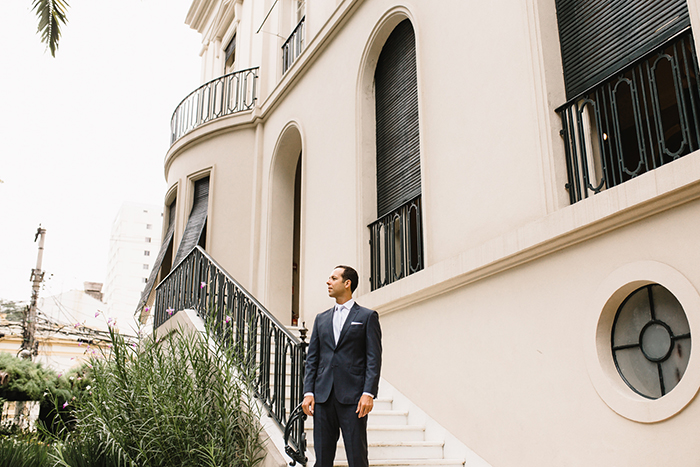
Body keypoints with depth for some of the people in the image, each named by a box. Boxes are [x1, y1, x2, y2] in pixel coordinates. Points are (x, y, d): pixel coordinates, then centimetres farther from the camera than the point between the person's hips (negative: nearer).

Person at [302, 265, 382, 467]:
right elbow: (312, 358, 14)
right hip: (323, 397, 4)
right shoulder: (321, 319, 17)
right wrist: (308, 392, 2)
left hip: (353, 397, -4)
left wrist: (368, 393, -13)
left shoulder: (367, 316, 4)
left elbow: (374, 359, -3)